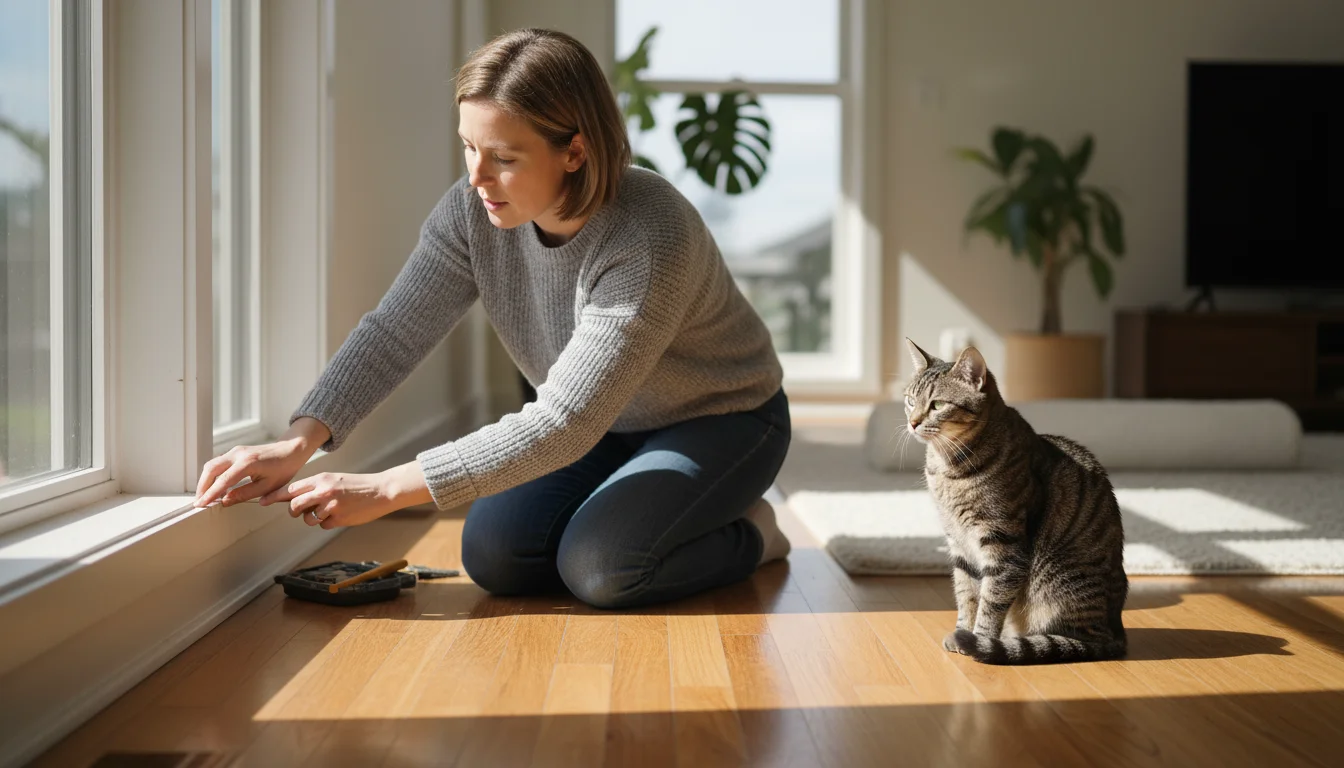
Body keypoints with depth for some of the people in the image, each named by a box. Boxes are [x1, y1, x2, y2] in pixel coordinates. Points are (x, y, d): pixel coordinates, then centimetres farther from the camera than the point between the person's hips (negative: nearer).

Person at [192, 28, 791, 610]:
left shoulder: (651, 241, -37)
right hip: (605, 426, 6)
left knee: (600, 568, -27)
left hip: (720, 420, -6)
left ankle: (748, 533, 2)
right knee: (494, 556, -12)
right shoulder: (472, 212, -18)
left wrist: (384, 490, -38)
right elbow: (391, 334, -16)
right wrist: (299, 441, -34)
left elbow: (563, 424, -37)